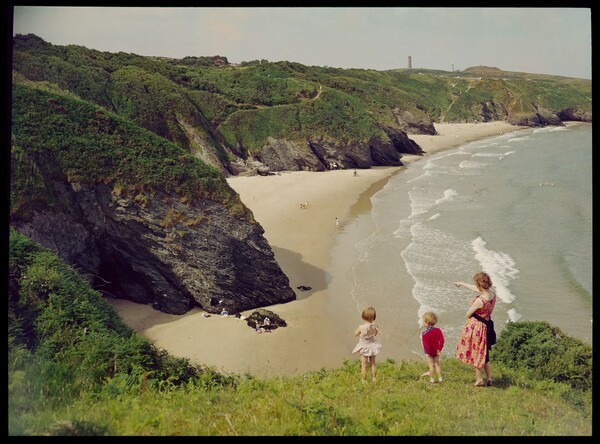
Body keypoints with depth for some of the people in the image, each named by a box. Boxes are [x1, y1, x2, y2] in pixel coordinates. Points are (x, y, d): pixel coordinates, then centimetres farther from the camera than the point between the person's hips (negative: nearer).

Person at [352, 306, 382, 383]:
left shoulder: (361, 327, -30)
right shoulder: (375, 326, -21)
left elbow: (355, 334, -10)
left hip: (364, 347, -3)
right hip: (372, 345, 3)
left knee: (364, 365, 11)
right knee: (373, 363, 23)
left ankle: (364, 381, 20)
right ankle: (374, 378, 35)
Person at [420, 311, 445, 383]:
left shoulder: (425, 334, -24)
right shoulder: (438, 330, -7)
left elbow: (426, 344, -25)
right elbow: (441, 340, -6)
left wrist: (428, 352, -15)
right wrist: (439, 349, -1)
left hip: (429, 352, -5)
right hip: (436, 351, 5)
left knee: (431, 365, 6)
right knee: (437, 364, 16)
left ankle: (431, 379, 13)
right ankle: (440, 378, 22)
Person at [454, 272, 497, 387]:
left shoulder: (479, 301, -32)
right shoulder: (492, 292, -10)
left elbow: (468, 314, -16)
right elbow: (475, 289, 9)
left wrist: (470, 309, 7)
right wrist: (462, 284, 22)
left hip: (475, 327, -7)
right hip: (486, 325, 7)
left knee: (476, 353, 12)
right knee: (483, 353, 22)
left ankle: (479, 380, 24)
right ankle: (489, 378, 29)